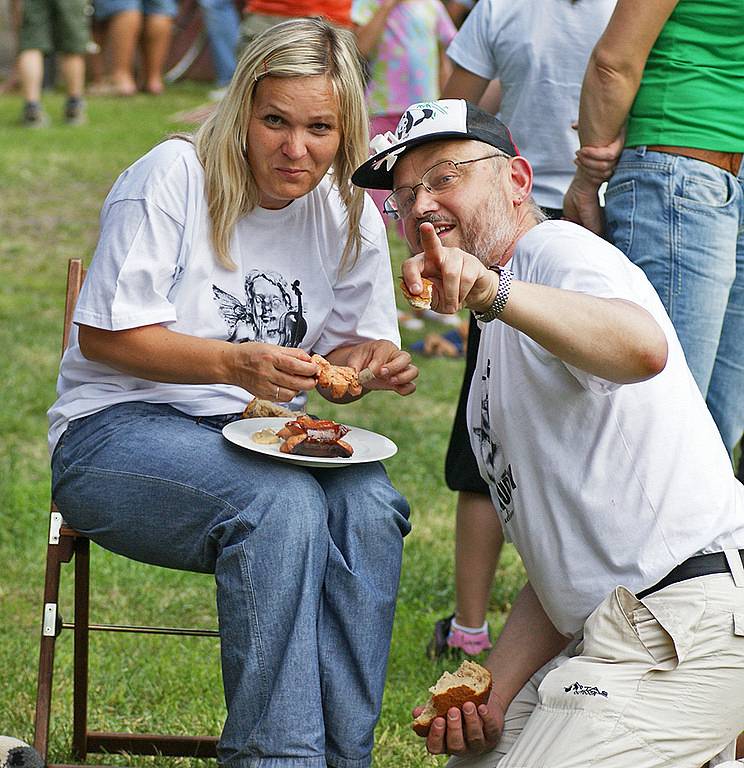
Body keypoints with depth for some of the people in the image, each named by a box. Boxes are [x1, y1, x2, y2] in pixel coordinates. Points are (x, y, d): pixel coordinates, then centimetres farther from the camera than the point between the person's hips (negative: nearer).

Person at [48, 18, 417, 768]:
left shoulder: (350, 216, 5)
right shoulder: (174, 176, -12)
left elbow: (341, 352, 13)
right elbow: (102, 336, -14)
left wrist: (376, 362, -13)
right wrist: (234, 363, -27)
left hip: (257, 439, 5)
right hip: (115, 432, -5)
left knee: (370, 507, -26)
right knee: (282, 503, -34)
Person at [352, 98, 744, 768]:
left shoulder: (557, 248, -4)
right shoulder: (498, 352, 27)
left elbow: (643, 349, -31)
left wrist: (494, 292, -46)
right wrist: (492, 696, 9)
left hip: (690, 623, -10)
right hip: (611, 632, 10)